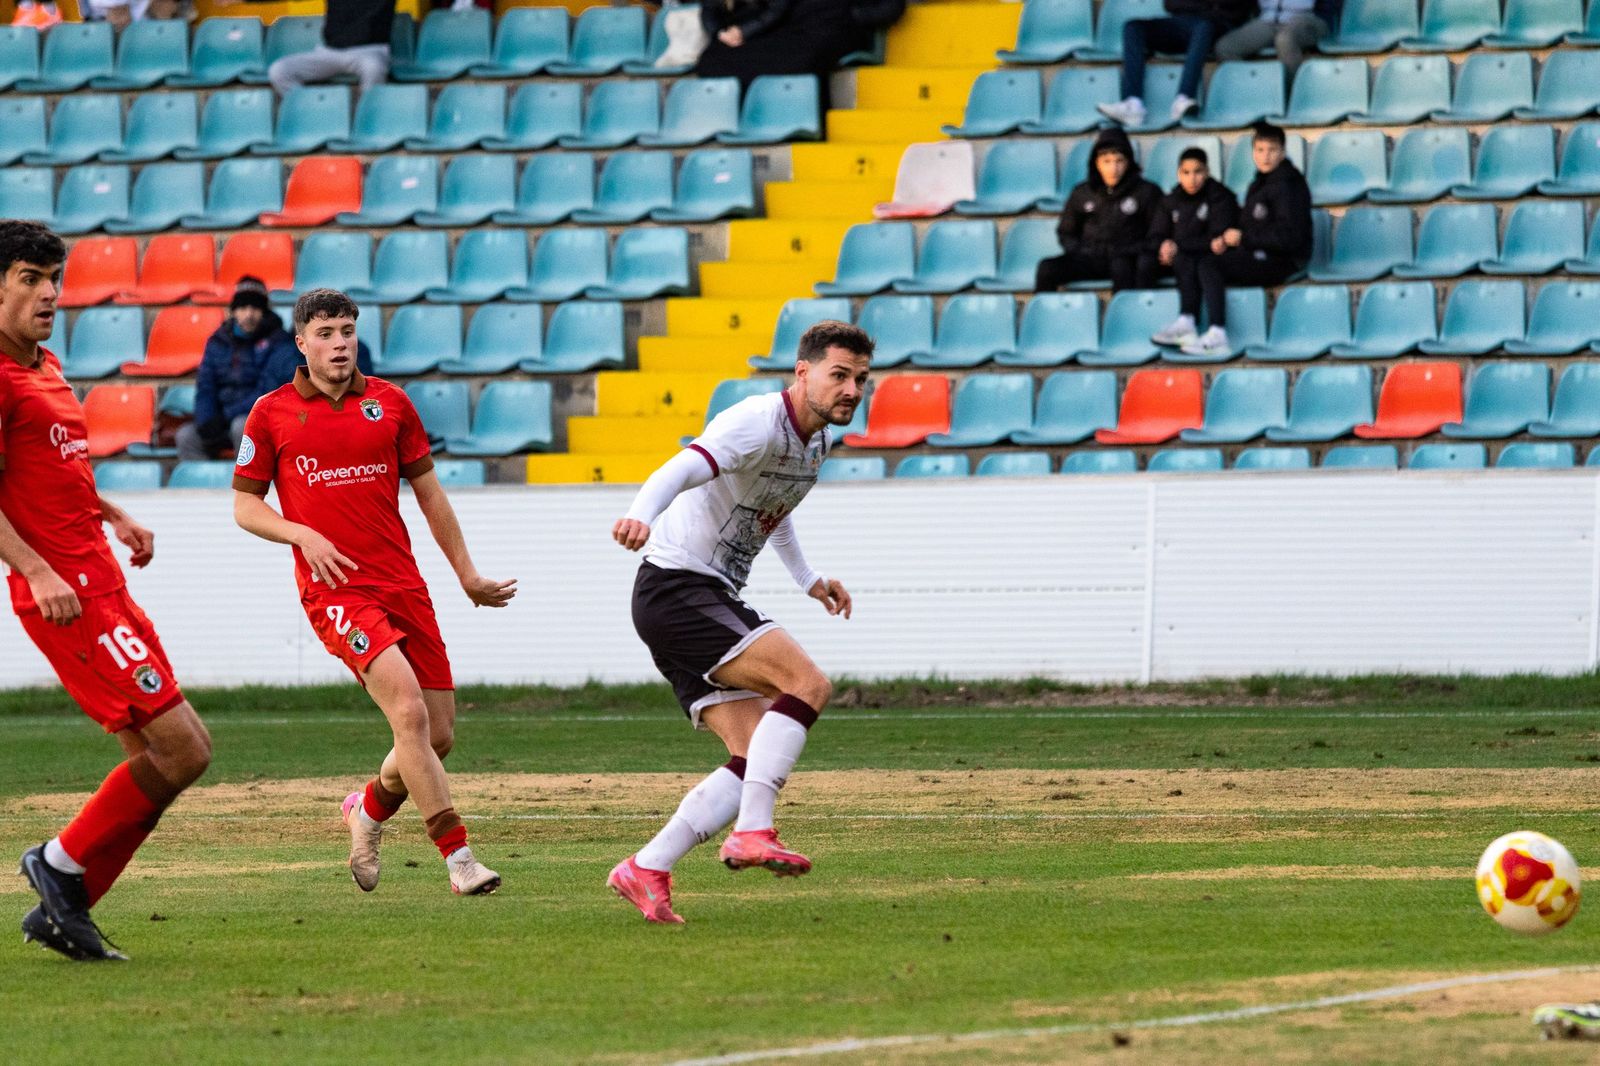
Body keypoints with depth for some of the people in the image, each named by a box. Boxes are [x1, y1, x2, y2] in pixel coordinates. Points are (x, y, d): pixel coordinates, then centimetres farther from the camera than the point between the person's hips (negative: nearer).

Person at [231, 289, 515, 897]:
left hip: (403, 584, 5)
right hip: (336, 590, -4)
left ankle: (369, 810, 34)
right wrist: (302, 535, -11)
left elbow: (428, 492, 19)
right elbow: (244, 505, 7)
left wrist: (466, 574, 19)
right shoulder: (272, 414, 3)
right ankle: (457, 858, -21)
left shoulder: (389, 403, 10)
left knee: (438, 736, 4)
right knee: (409, 711, -22)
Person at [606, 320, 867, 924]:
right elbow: (682, 470, -37)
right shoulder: (758, 425, -18)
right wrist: (642, 515, -56)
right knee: (807, 684, -24)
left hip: (714, 601, 10)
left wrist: (807, 579, 34)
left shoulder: (818, 438, 12)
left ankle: (646, 871, 2)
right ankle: (752, 833, -26)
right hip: (675, 589, -10)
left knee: (758, 758, 0)